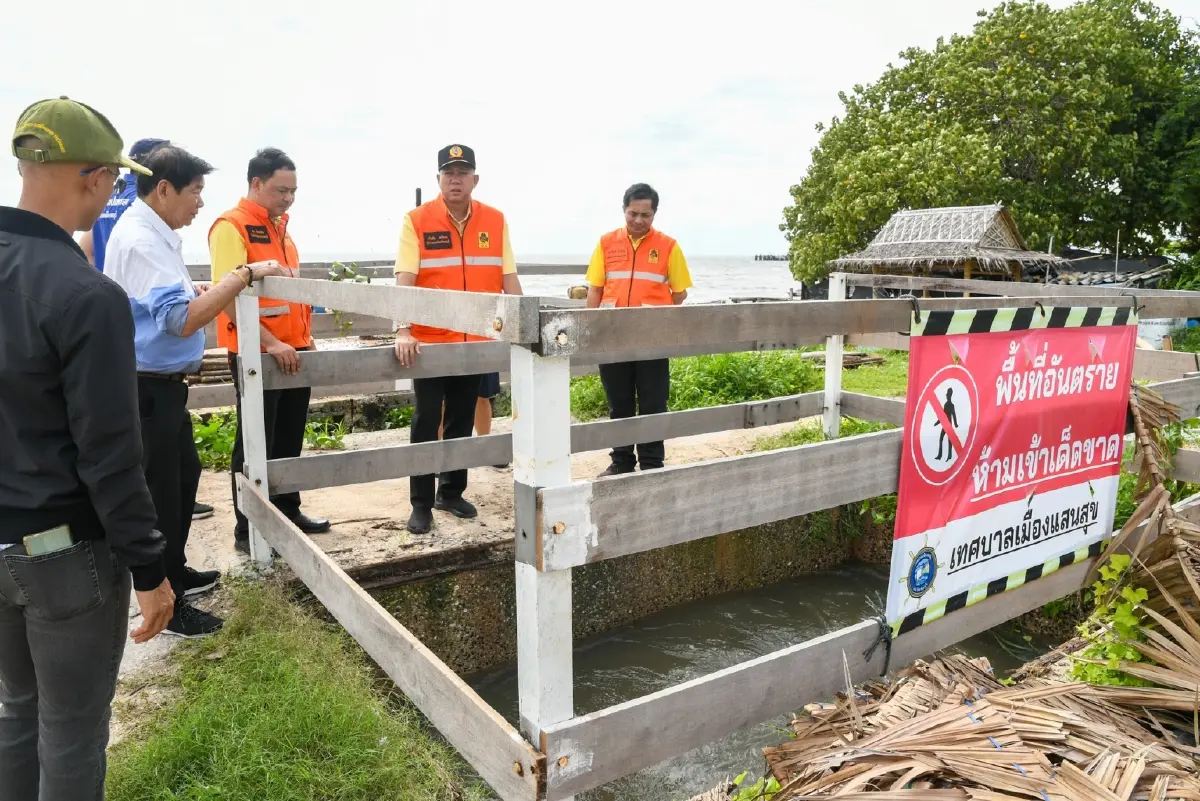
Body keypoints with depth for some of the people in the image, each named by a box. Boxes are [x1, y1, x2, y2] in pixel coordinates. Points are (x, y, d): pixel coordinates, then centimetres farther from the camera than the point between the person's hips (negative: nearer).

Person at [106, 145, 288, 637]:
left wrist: (203, 293, 11)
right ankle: (165, 606, 15)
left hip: (163, 383, 10)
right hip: (149, 388, -10)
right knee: (160, 490, 0)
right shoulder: (140, 240, -22)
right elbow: (183, 319, -30)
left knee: (184, 474, 22)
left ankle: (174, 572, 39)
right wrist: (245, 275, -28)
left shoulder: (155, 233, 11)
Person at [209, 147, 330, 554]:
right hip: (255, 354, -8)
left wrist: (306, 339, 15)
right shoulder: (231, 227, -11)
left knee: (289, 438, 15)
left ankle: (287, 512, 29)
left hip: (293, 351, 8)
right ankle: (248, 529, 13)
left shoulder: (280, 226, 15)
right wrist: (271, 343, -25)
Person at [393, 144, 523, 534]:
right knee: (426, 423, 2)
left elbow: (509, 280, 5)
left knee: (462, 422, 13)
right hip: (430, 341, -3)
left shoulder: (496, 221, 4)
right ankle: (421, 503, 13)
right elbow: (404, 281, -13)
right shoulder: (416, 221, -6)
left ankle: (452, 492, 28)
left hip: (476, 342, 3)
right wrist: (403, 332, -24)